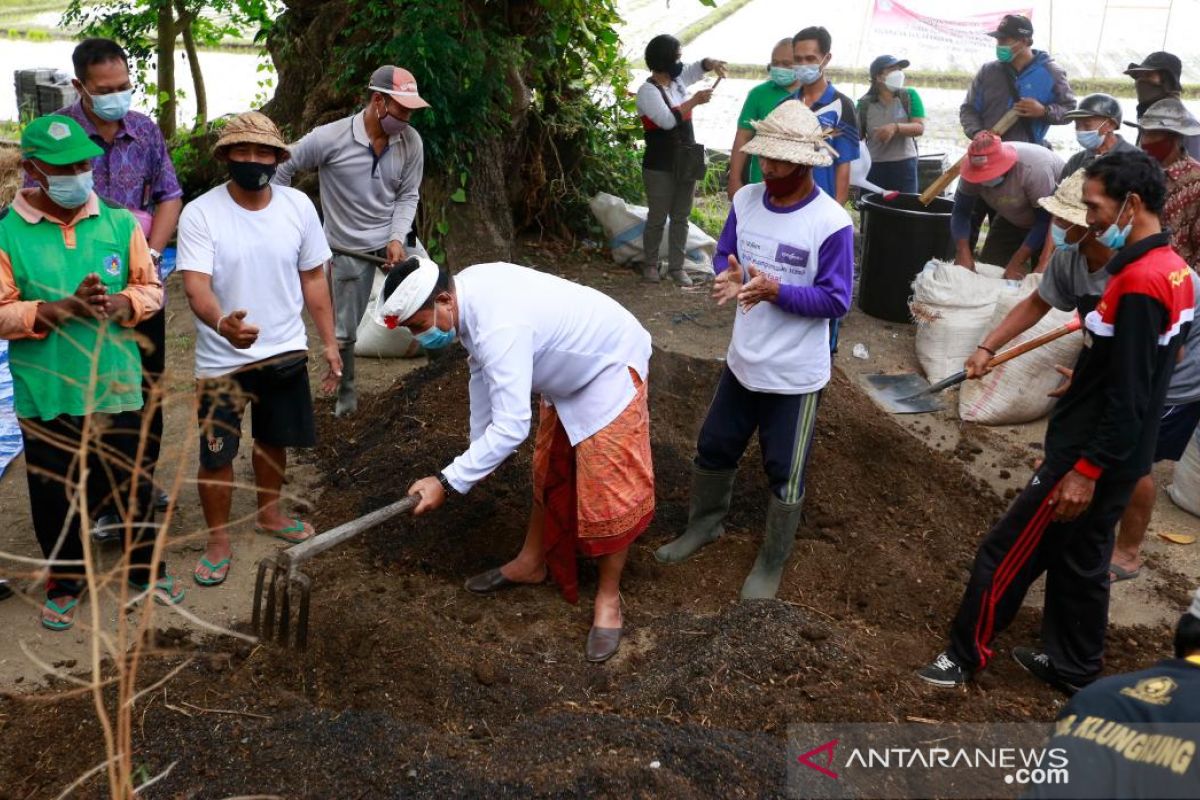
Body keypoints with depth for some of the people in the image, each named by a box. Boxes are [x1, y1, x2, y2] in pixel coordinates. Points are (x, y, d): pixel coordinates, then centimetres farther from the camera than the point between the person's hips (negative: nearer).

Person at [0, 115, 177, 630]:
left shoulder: (120, 222, -1)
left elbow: (151, 287, 4)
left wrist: (120, 304, -18)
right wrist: (65, 307, -23)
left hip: (117, 386, 2)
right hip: (45, 394, -1)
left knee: (134, 484, 14)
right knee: (55, 494, 14)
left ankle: (146, 568, 35)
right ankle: (63, 583, 34)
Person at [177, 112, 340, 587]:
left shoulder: (298, 206, -5)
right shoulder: (200, 214, -16)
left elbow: (313, 278, 4)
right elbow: (196, 287, -25)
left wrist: (329, 342, 4)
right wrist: (222, 324, -46)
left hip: (286, 351, 4)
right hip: (222, 359, -3)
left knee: (274, 440, 21)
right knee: (216, 455, 4)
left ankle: (269, 514, 44)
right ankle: (218, 542, 24)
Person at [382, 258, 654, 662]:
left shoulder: (499, 327, -39)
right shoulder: (466, 290, -11)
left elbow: (510, 428, -41)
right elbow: (483, 370, 3)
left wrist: (447, 483, -35)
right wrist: (478, 445, 6)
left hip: (610, 367, -9)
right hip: (571, 368, 10)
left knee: (610, 491, -4)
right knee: (549, 473, 20)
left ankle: (608, 598, 12)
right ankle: (531, 563, 37)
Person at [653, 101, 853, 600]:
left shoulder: (832, 223, -20)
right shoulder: (746, 200, -3)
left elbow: (836, 300, -18)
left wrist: (775, 290, -30)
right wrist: (729, 276, -17)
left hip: (796, 375, -5)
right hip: (742, 361, 6)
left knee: (784, 476, 10)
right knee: (714, 448, 20)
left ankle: (771, 565, 31)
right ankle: (704, 525, 46)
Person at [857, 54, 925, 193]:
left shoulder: (909, 96, 2)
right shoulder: (865, 103, 2)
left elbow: (919, 128, -6)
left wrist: (896, 127, -24)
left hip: (904, 165, 0)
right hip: (874, 166, 0)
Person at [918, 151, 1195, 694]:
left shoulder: (1139, 283, -24)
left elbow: (1129, 397, -25)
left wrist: (1086, 471, -21)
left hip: (1089, 458, -9)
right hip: (1117, 458, 9)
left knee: (1004, 556, 2)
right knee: (1080, 561, 20)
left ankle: (966, 657, 16)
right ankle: (1072, 666, 33)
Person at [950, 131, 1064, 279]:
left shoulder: (1032, 169, -38)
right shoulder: (975, 168, -25)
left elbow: (1046, 220, -32)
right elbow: (961, 212, -19)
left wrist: (1017, 263, -35)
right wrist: (963, 252, -33)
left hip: (1054, 218, -5)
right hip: (1013, 220, 5)